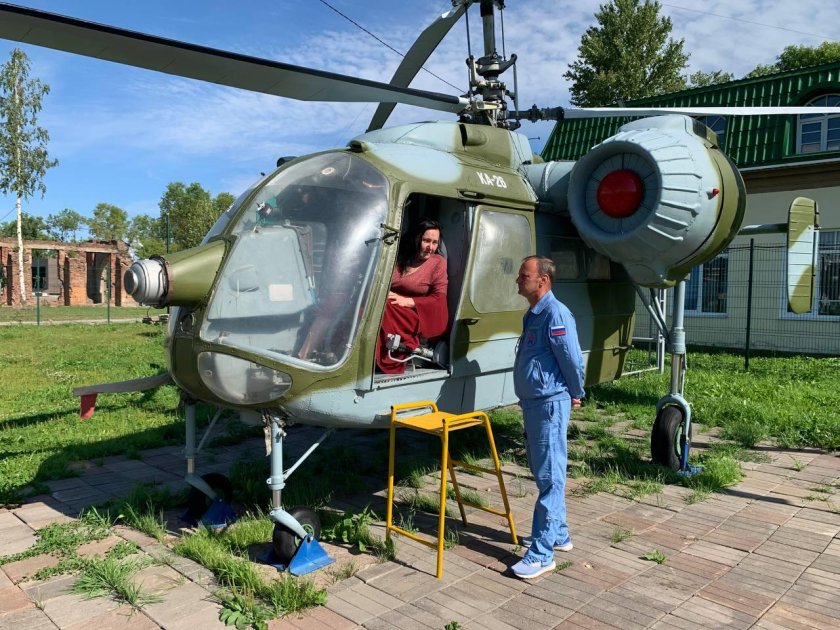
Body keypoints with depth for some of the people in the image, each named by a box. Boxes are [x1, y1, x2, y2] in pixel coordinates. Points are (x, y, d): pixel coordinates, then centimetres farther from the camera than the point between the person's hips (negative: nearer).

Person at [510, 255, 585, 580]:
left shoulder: (556, 314, -18)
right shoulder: (533, 314, 13)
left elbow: (573, 361, -17)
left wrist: (576, 395, -2)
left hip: (550, 404, -10)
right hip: (532, 404, 10)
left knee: (550, 478, -3)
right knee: (543, 474, 18)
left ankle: (542, 553, 4)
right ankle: (559, 535, 33)